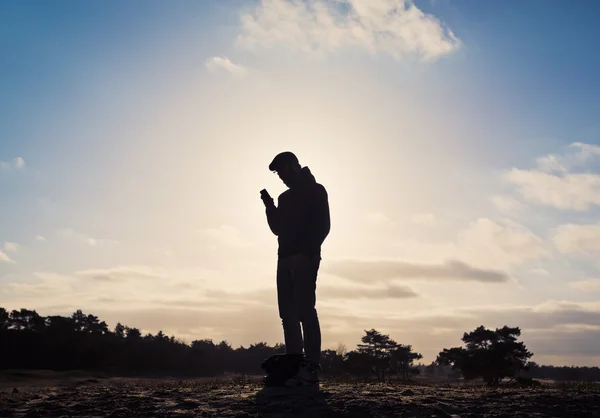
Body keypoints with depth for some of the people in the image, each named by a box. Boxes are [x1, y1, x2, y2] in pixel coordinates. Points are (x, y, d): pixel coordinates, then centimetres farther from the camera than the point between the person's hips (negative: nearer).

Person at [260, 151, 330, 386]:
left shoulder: (315, 191, 4)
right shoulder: (285, 197, 24)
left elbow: (323, 225, -6)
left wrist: (310, 250, -18)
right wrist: (270, 206, 8)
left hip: (303, 258, -7)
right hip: (285, 258, 7)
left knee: (305, 311, -14)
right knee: (288, 313, 1)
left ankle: (311, 368, -16)